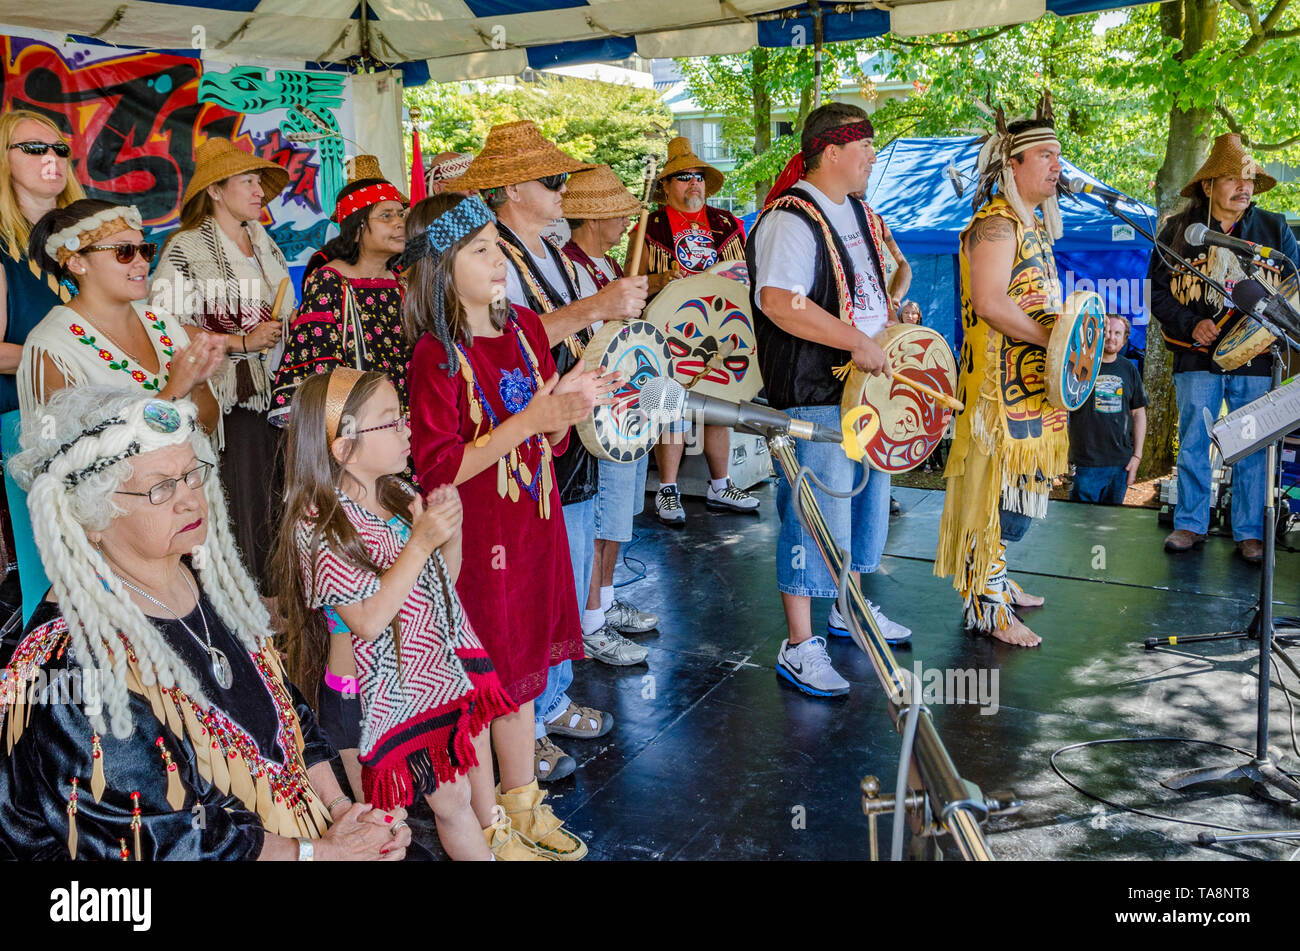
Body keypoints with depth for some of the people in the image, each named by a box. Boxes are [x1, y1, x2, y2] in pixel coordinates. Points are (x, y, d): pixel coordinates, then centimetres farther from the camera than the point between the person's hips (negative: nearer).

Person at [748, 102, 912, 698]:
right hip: (815, 392, -10)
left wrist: (890, 319, 10)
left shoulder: (855, 212, 15)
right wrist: (857, 342, -27)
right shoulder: (791, 218, -17)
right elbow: (779, 301, -30)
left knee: (868, 492, 20)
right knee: (817, 512, -6)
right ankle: (799, 647, 5)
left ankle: (849, 608, 39)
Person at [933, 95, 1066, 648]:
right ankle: (987, 607, 3)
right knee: (1001, 490, -5)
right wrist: (1055, 339, -22)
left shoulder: (1033, 222, 19)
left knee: (1015, 488, 16)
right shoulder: (997, 222, -14)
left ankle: (992, 579, 29)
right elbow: (988, 302, -24)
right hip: (1002, 383, -10)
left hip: (1030, 383, 10)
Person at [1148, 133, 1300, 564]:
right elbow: (1159, 292, 4)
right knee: (1193, 443, 3)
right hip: (1198, 354, -1)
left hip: (1255, 356, 1)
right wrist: (1191, 325, -11)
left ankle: (1249, 532, 12)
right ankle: (1190, 524, 15)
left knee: (1251, 447, 3)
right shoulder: (1178, 230, 4)